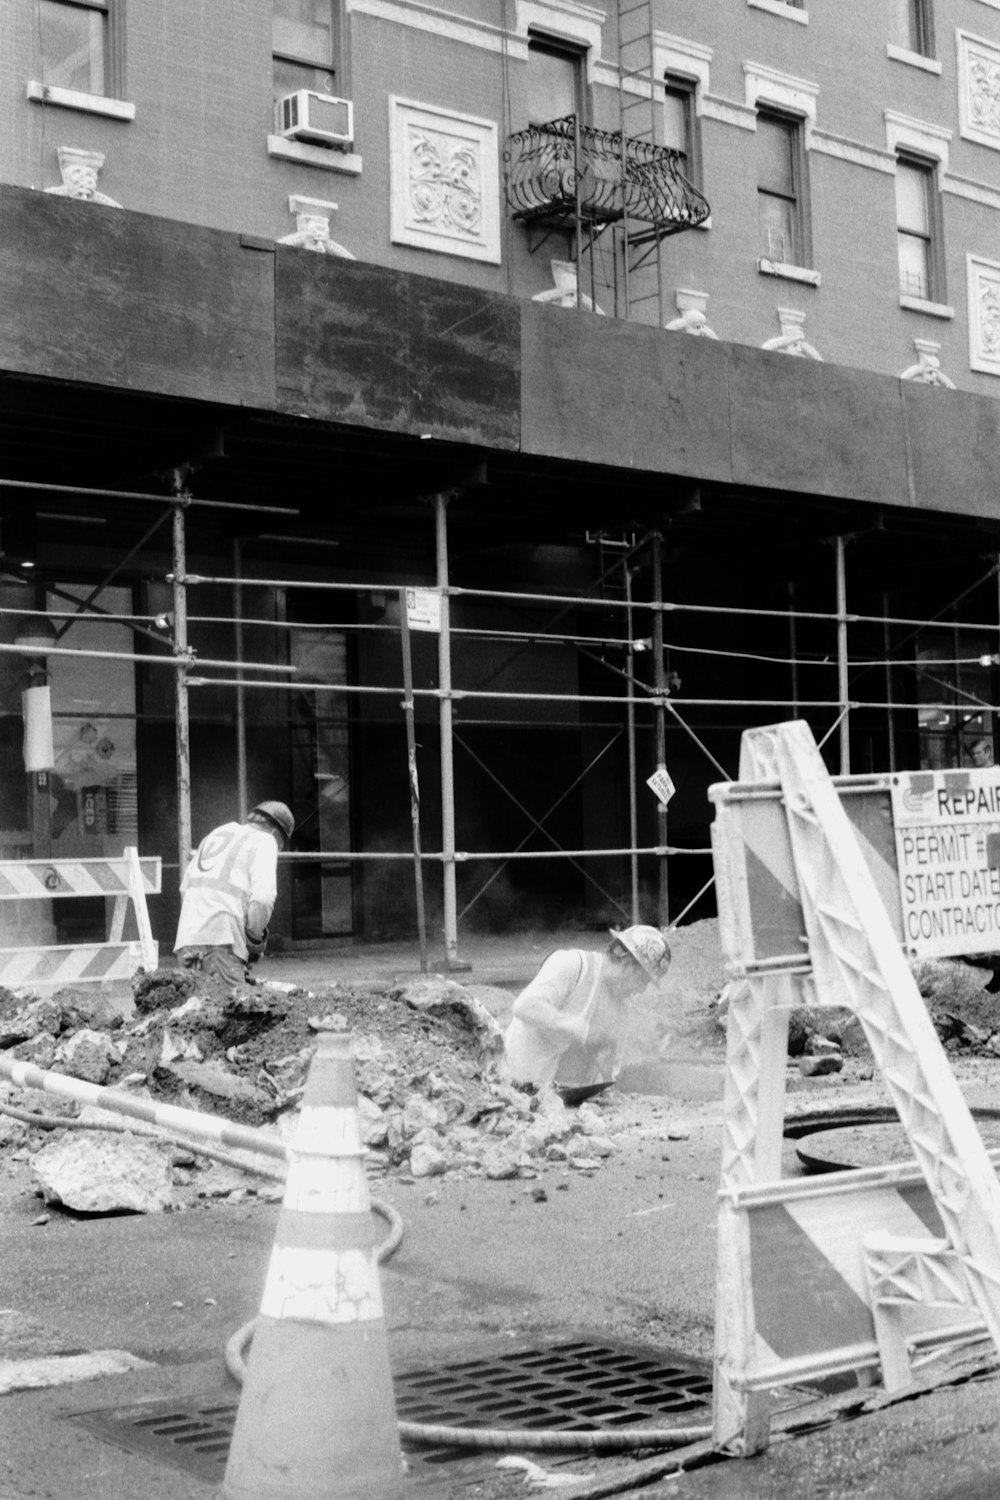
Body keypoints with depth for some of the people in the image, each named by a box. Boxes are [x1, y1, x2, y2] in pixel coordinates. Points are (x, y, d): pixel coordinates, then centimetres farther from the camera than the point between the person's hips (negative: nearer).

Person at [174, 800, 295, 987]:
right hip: (220, 942, -7)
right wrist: (254, 940, 3)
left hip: (187, 938, 7)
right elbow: (263, 897, -10)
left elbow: (184, 887, 23)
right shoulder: (265, 841, 5)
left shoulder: (216, 833, 26)